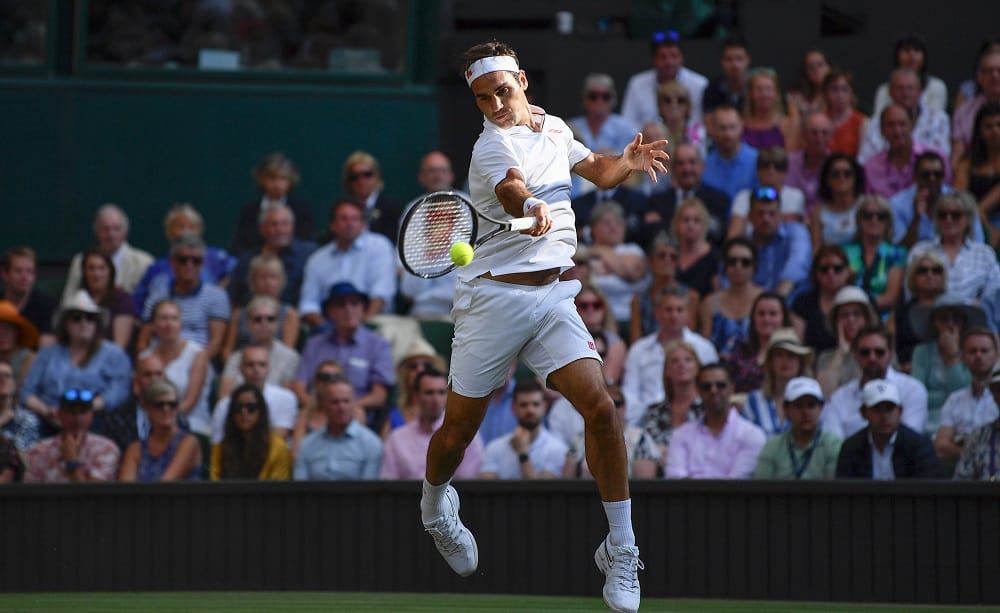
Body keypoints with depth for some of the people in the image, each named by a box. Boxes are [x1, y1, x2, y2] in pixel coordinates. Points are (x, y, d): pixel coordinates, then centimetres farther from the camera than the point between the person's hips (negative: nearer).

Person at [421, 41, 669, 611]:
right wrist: (531, 207, -57)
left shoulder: (554, 128, 12)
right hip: (494, 297, -4)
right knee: (460, 427, 6)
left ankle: (622, 554, -7)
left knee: (601, 407, -14)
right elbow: (513, 190, -34)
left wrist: (629, 161, 7)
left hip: (553, 295, 4)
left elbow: (598, 170, 30)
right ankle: (435, 504, 41)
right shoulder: (493, 146, -11)